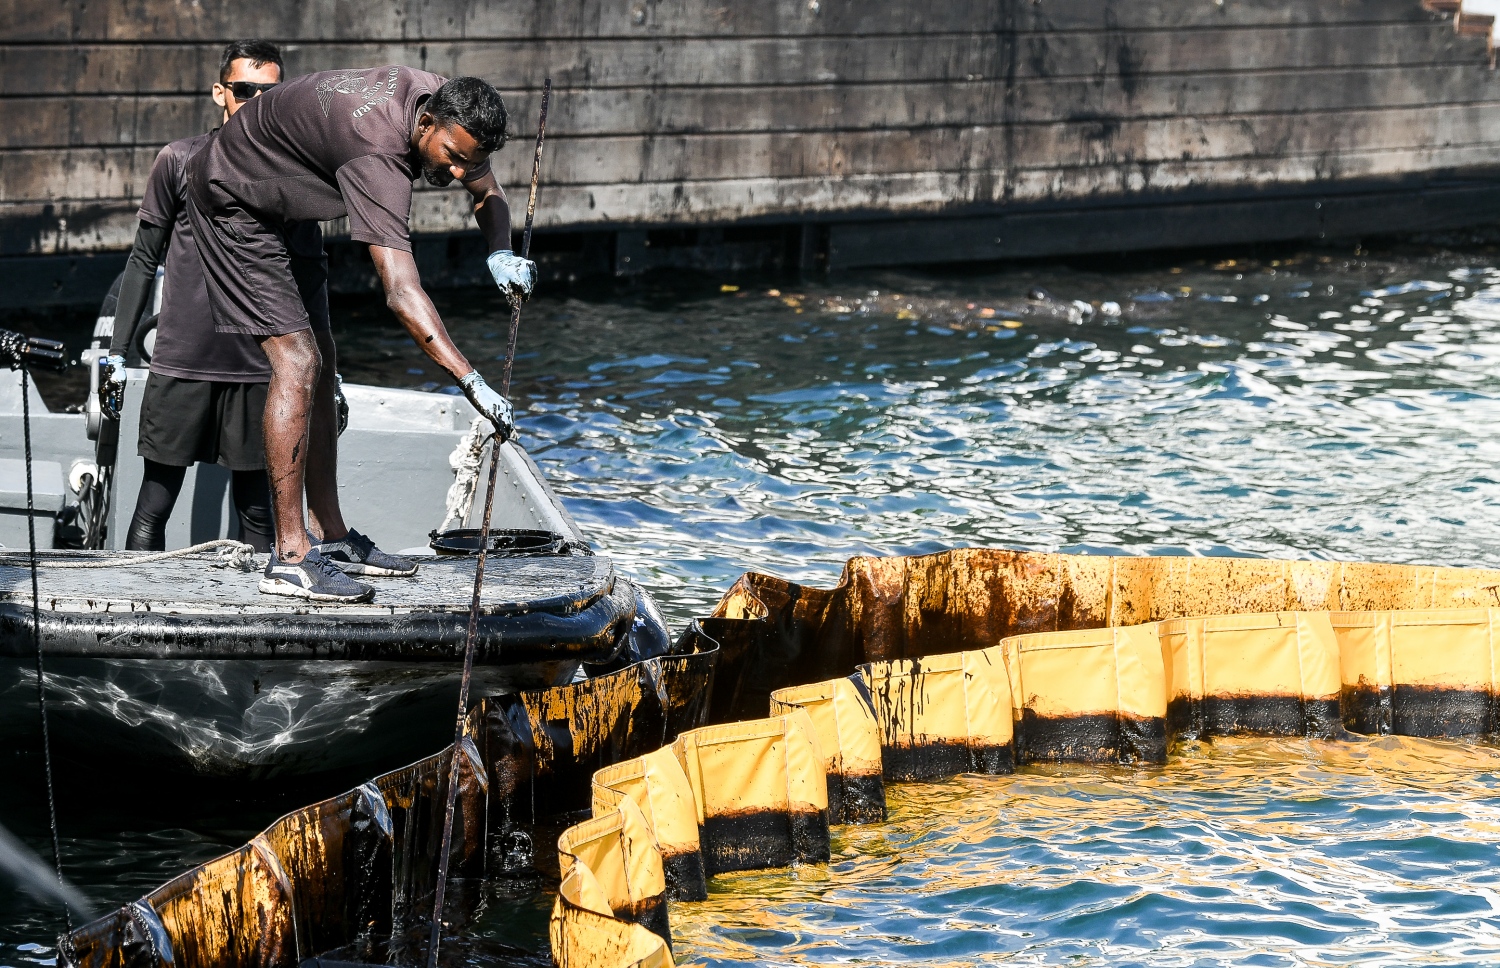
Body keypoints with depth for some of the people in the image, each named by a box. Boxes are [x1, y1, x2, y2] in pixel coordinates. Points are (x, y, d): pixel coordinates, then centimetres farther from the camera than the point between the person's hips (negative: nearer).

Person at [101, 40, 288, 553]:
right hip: (180, 365, -1)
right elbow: (144, 260, 8)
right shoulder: (180, 160, 2)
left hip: (258, 371, 1)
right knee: (153, 509, -1)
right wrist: (116, 354, 4)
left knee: (256, 515, 4)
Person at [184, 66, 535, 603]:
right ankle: (290, 558, -19)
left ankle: (330, 536, 19)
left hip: (284, 206, 10)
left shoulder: (447, 108, -13)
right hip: (235, 201, -10)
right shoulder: (379, 154, -40)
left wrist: (501, 253, -18)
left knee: (318, 361, 12)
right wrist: (473, 383, -52)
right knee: (297, 361, -18)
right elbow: (402, 292, -46)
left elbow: (488, 193, 6)